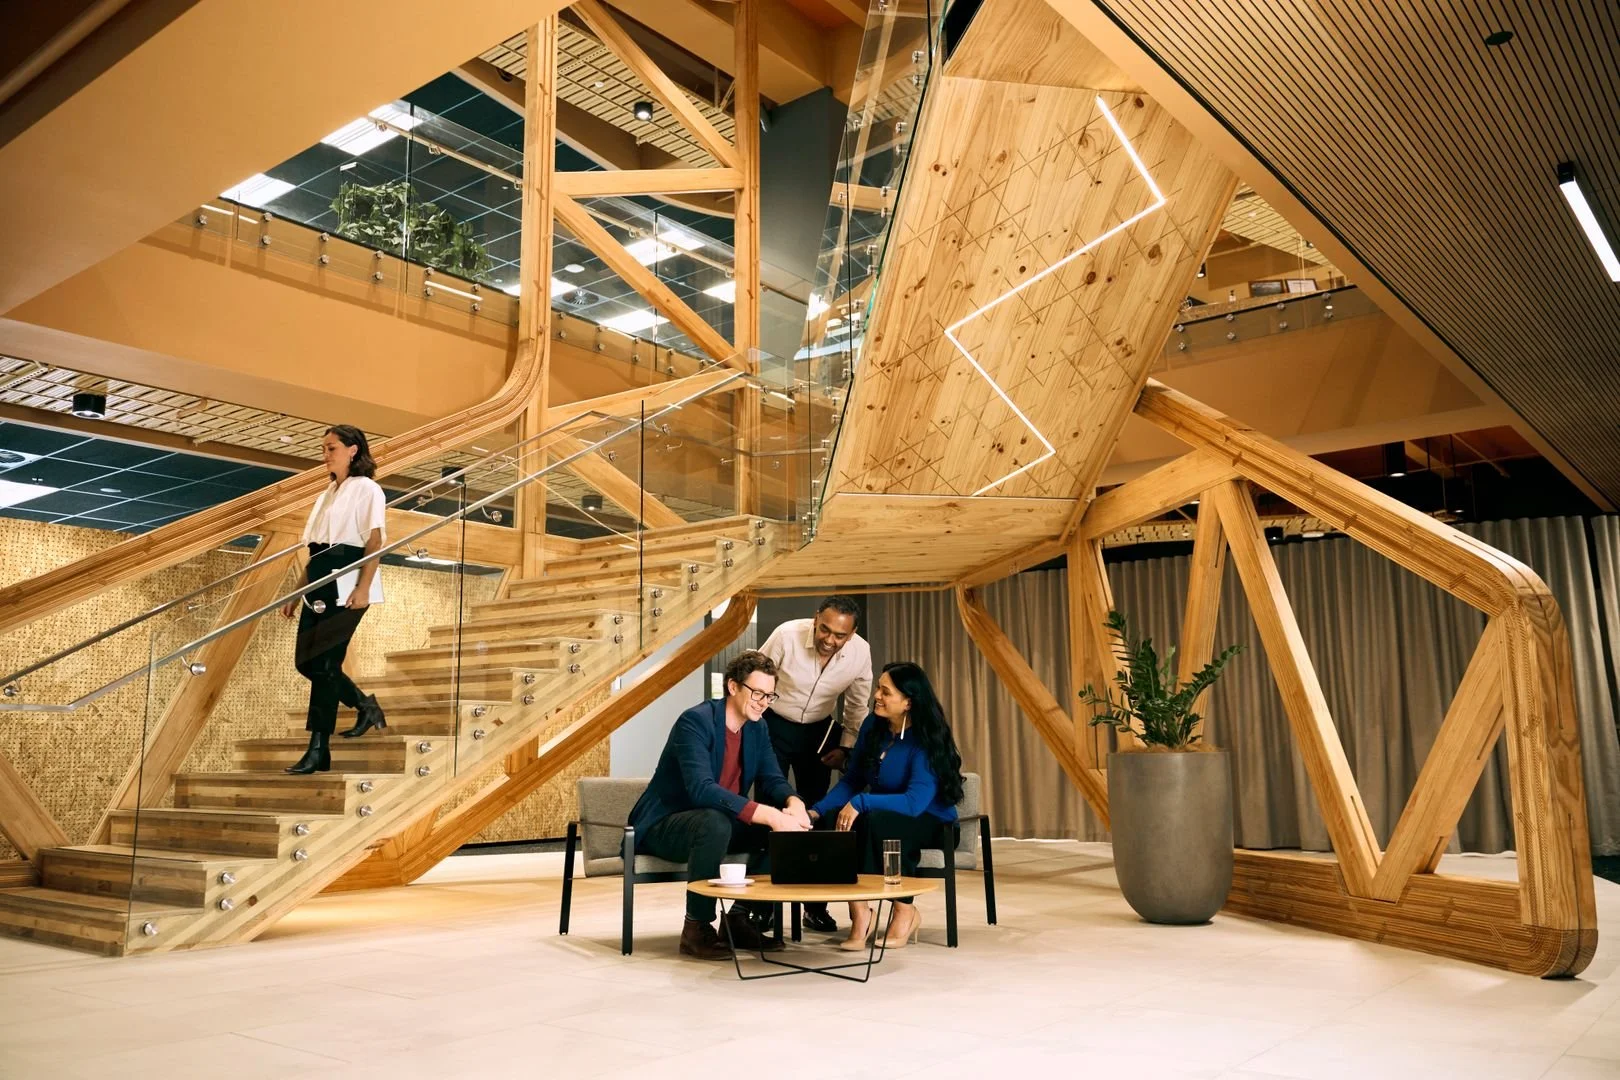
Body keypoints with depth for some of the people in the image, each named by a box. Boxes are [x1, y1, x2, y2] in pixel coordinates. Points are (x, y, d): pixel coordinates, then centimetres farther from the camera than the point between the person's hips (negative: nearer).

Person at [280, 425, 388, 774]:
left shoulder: (366, 489, -3)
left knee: (323, 663, -9)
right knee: (306, 661, 6)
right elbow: (313, 549, 19)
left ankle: (318, 750, -4)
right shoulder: (327, 493, 20)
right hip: (319, 584, 8)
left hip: (346, 585, -8)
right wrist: (298, 593, 15)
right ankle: (365, 706, 25)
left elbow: (374, 542, -12)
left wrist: (363, 588, -22)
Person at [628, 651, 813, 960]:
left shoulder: (757, 729, 3)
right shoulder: (695, 721, -23)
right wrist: (769, 815, -43)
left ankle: (739, 918, 0)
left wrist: (793, 803, -24)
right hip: (663, 826, -8)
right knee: (715, 823, -39)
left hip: (715, 823, 8)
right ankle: (696, 928, -21)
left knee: (786, 825, -12)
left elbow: (771, 781, 2)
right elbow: (701, 789, -36)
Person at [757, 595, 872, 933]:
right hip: (774, 724, -3)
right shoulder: (787, 635, -26)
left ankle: (815, 904, 15)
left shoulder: (860, 652, -17)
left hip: (818, 730, 3)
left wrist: (845, 747, -3)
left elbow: (857, 706, 1)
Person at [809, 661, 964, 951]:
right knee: (837, 822, -27)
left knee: (877, 821, -37)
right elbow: (851, 780, 4)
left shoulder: (927, 741, -20)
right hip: (880, 815, 5)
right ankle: (859, 909, -19)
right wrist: (817, 810, -10)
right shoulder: (873, 726, -2)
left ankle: (905, 912, -16)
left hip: (931, 823, -5)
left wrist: (861, 803, -35)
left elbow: (915, 802, -31)